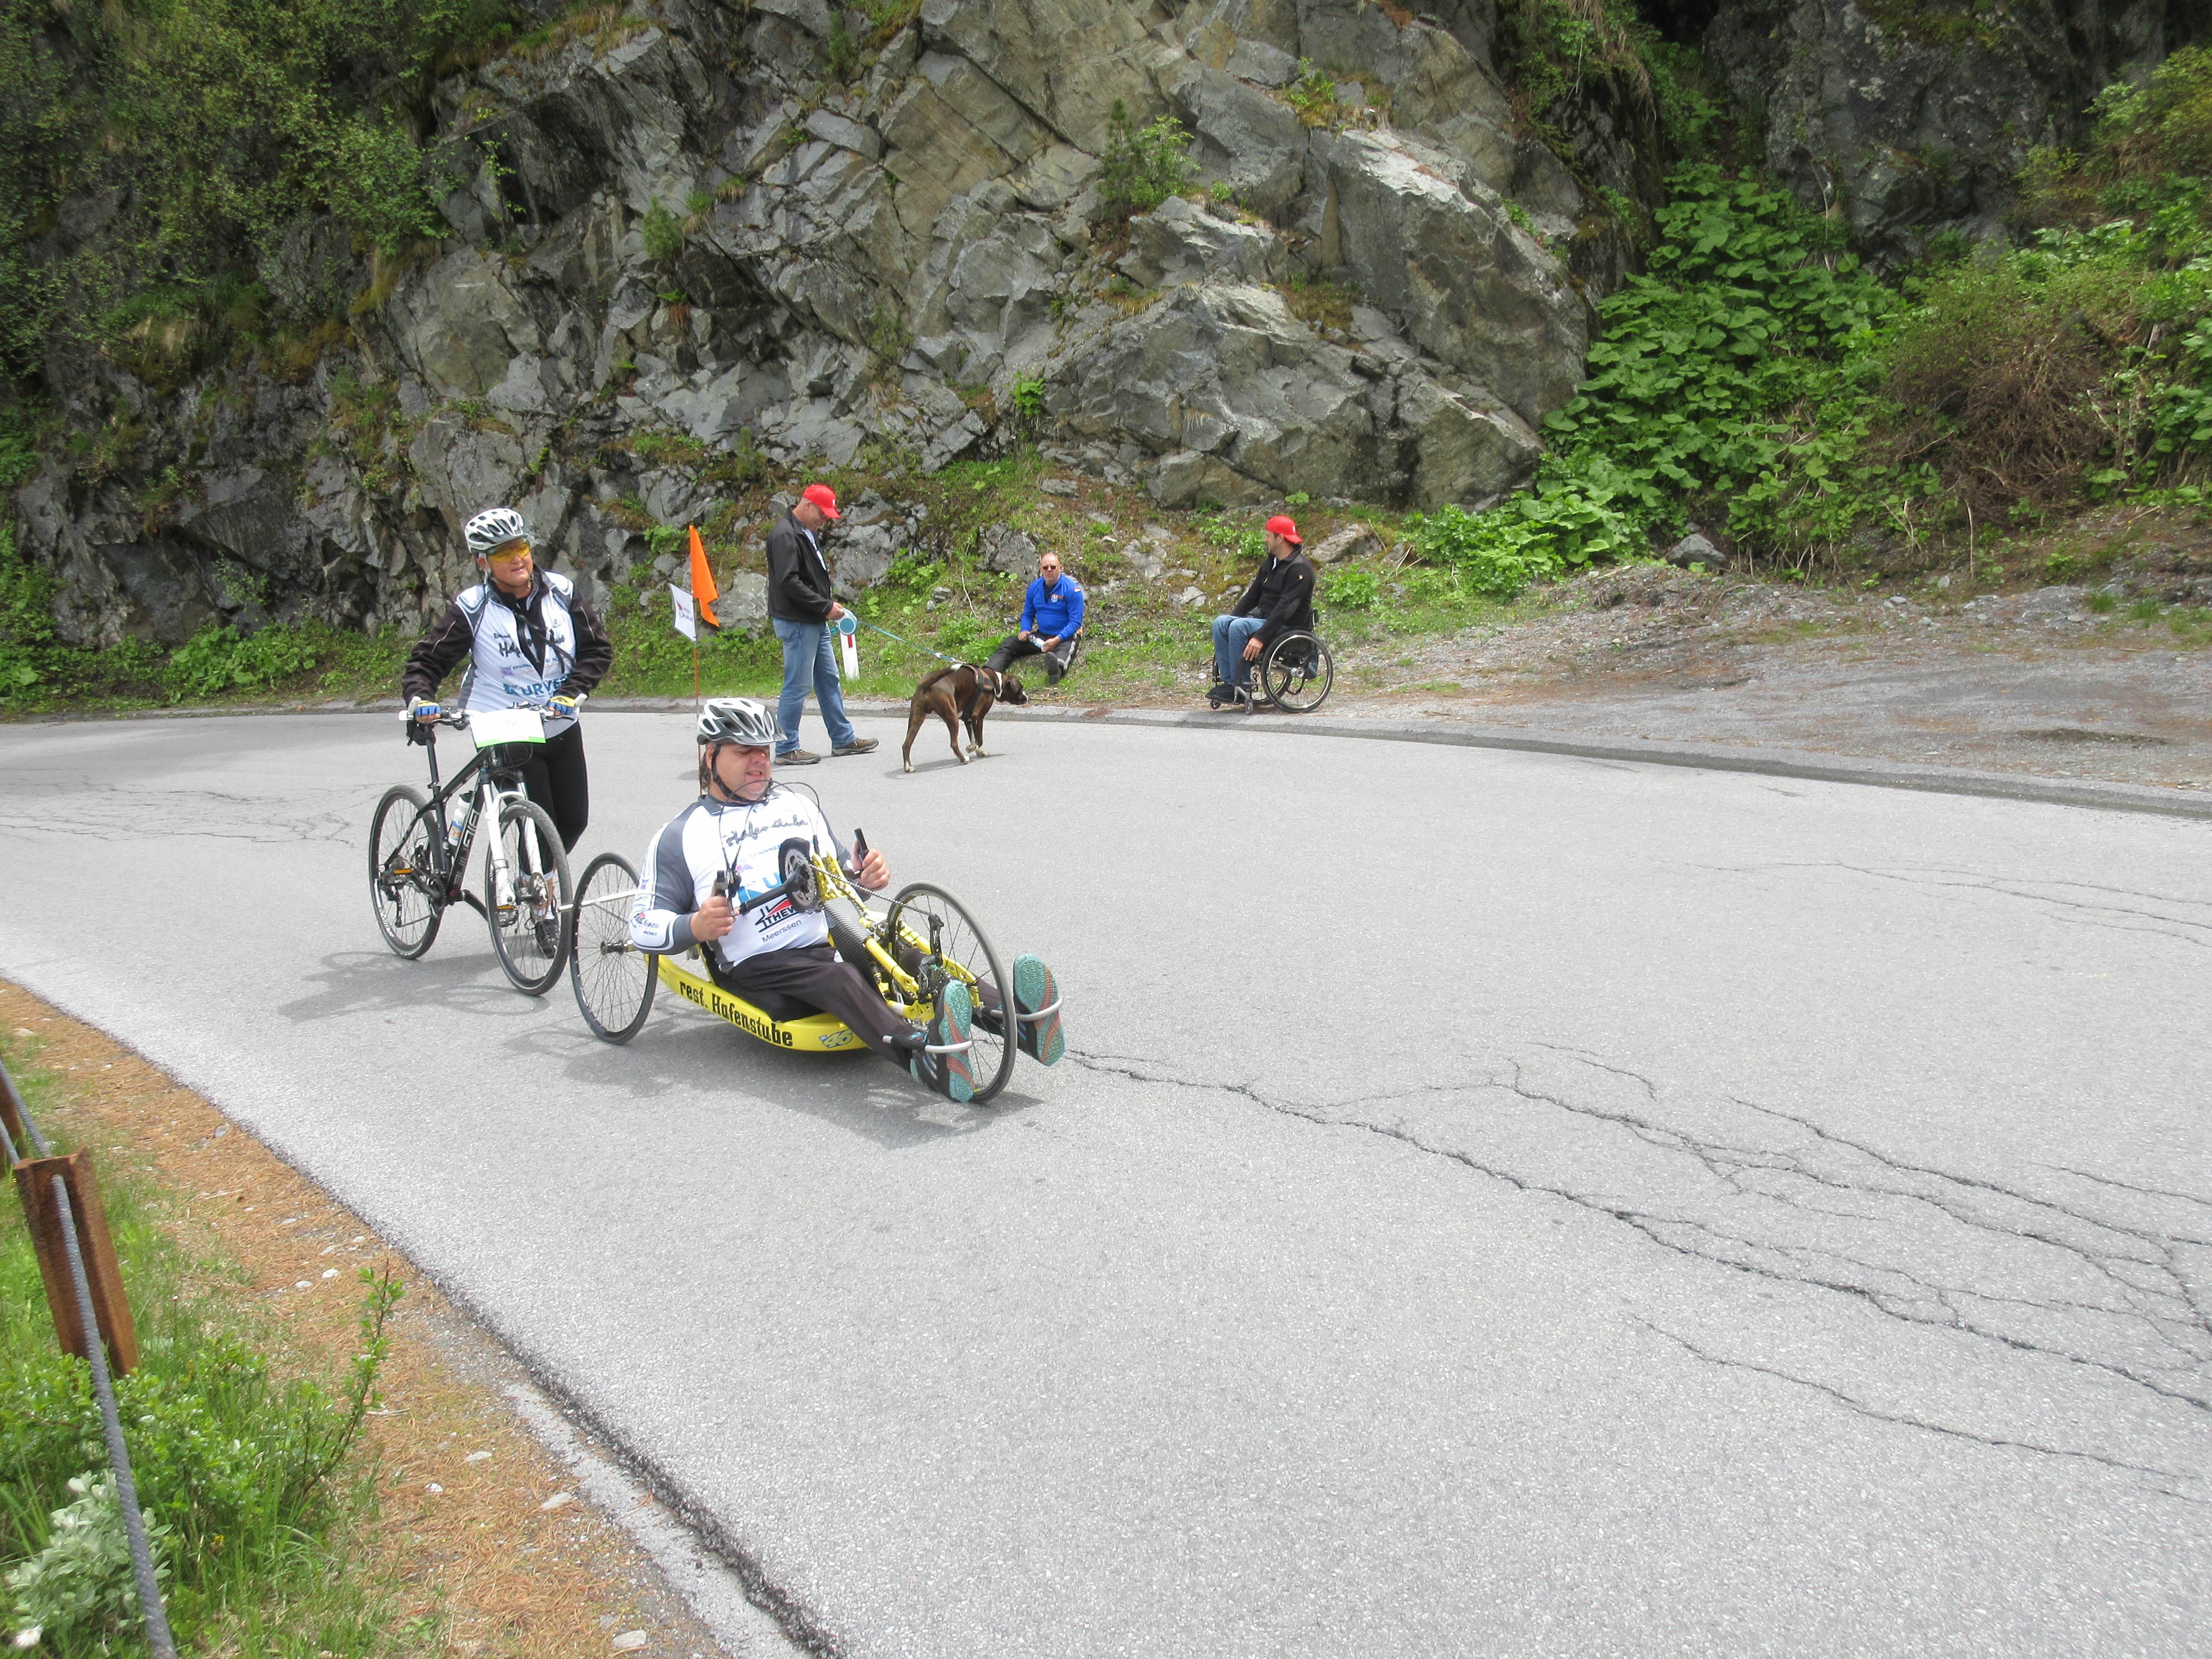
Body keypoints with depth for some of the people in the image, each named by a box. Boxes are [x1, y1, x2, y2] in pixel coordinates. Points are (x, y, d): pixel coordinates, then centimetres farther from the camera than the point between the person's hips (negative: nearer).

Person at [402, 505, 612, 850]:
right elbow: (425, 662, -7)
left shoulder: (561, 592, -4)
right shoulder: (473, 609, -12)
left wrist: (570, 693, -16)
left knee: (573, 821, 10)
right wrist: (420, 700, -27)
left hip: (563, 729, 4)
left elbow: (598, 648, -1)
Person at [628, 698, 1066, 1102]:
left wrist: (867, 878, 4)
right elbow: (644, 927, 5)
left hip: (830, 943, 5)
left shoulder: (797, 804, 24)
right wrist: (695, 927, -17)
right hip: (758, 968, -5)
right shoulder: (680, 836, 8)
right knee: (841, 978, -36)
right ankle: (922, 1057, -66)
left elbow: (842, 877, 29)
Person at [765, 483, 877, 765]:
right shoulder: (785, 535, -17)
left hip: (816, 623, 10)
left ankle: (843, 739, 24)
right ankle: (786, 749, 4)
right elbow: (789, 582, -24)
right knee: (797, 687, -4)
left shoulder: (808, 533, 15)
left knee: (829, 679, 15)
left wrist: (829, 606, 7)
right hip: (796, 623, -10)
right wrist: (826, 607, -21)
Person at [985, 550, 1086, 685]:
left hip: (1065, 637, -6)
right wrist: (1025, 631, -6)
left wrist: (1056, 641, -25)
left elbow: (1075, 622, -13)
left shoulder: (1071, 590, -12)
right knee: (1009, 643, -12)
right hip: (1041, 635, 6)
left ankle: (1056, 671, -75)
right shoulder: (1034, 587, 5)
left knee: (1063, 651, -40)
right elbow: (1028, 614, 17)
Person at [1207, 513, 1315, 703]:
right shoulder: (1271, 563, 15)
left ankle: (1240, 687, -23)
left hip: (1288, 628, -9)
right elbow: (1252, 595, 22)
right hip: (1262, 618, 9)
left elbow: (1286, 608, -24)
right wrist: (1231, 619, 10)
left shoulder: (1300, 568, -15)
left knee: (1239, 627, -30)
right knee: (1221, 623, -11)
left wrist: (1261, 637, -31)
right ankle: (1228, 681, -15)